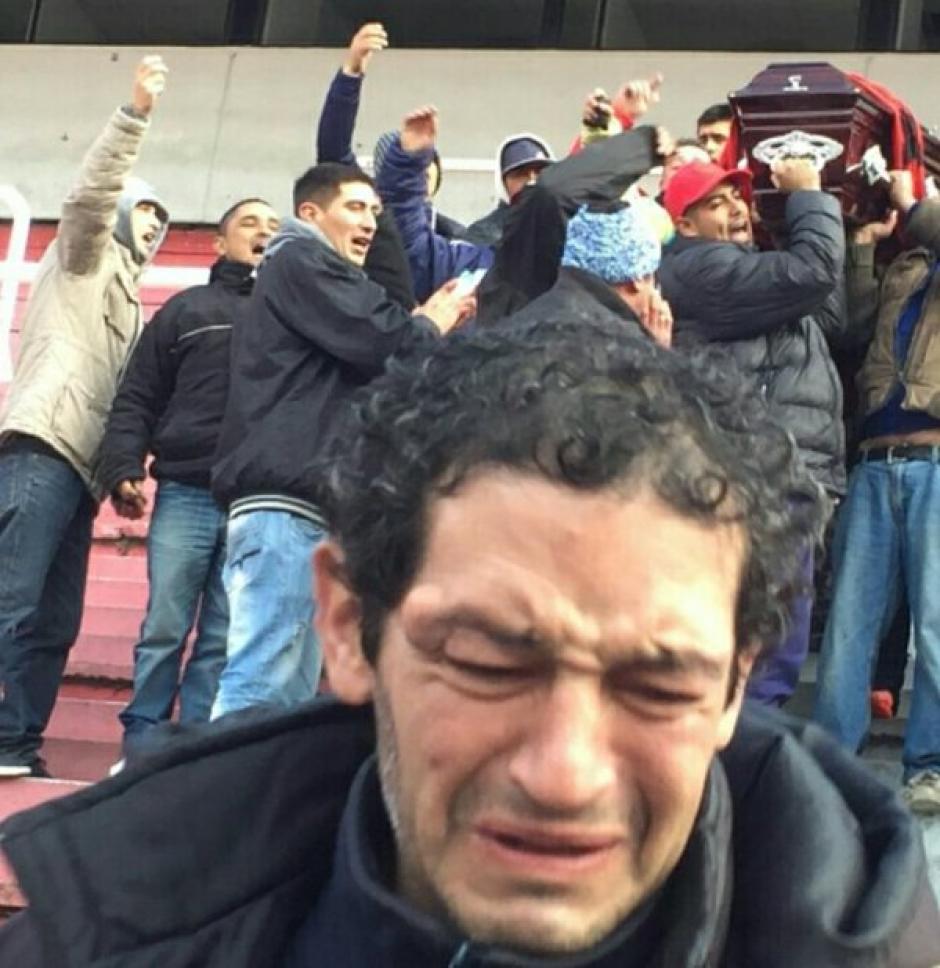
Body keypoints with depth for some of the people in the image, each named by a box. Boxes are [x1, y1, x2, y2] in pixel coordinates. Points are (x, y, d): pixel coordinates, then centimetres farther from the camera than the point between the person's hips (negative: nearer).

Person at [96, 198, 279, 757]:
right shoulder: (188, 309, 12)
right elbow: (137, 398, 9)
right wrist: (123, 469, -2)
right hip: (185, 494, 0)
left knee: (225, 638, 2)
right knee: (165, 630, 0)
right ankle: (141, 742, 7)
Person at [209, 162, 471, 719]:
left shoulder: (316, 276, 32)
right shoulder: (301, 261, 1)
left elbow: (366, 361, 29)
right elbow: (377, 341, -11)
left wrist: (419, 326, 16)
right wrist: (432, 325, 8)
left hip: (301, 500, 10)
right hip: (285, 500, -10)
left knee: (292, 688, 6)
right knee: (262, 680, -16)